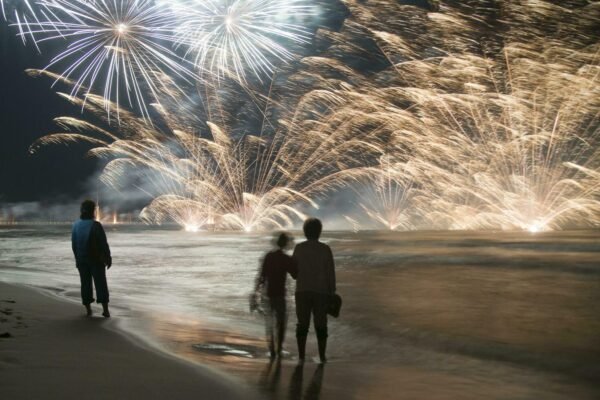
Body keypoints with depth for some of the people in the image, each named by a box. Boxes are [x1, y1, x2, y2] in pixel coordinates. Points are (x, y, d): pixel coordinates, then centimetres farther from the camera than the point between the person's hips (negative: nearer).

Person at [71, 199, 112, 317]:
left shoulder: (76, 225, 1)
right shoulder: (96, 226, -16)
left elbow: (73, 245, 7)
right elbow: (103, 244, -14)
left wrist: (77, 259, 17)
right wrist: (108, 258, -3)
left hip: (82, 260, 4)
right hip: (96, 260, -4)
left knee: (85, 284, 11)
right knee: (101, 283, 2)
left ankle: (88, 309, 13)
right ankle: (105, 310, 1)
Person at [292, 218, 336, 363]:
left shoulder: (299, 248, -3)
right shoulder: (325, 249, -5)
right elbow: (331, 273, -5)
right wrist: (332, 292, 4)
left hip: (302, 292, 0)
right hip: (321, 292, 0)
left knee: (302, 324, 6)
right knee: (321, 325, 9)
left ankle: (301, 356, 4)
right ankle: (322, 355, 10)